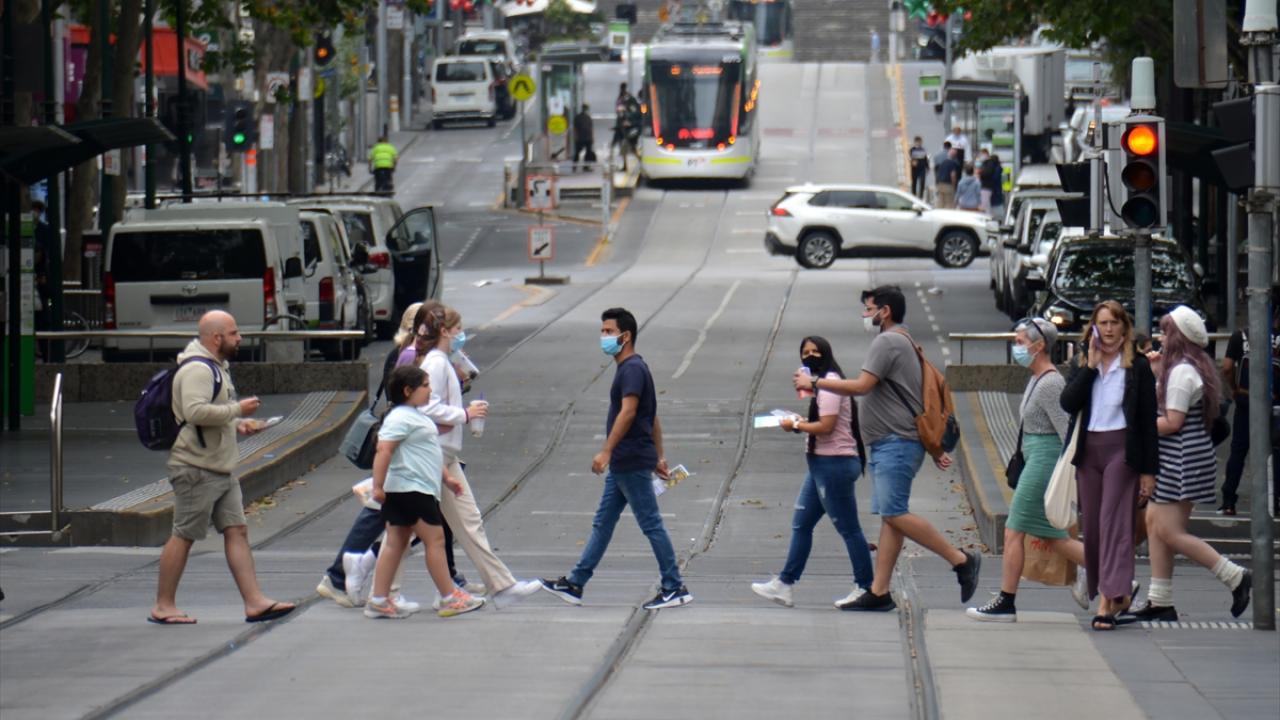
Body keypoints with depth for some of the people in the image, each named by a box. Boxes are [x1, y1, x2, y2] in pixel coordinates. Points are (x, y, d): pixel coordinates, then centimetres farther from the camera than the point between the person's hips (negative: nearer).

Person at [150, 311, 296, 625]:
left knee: (236, 532, 3)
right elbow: (196, 411, -30)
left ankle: (255, 602, 0)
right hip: (197, 468, -10)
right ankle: (163, 606, 5)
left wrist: (238, 423, 11)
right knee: (183, 536, -3)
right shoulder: (197, 370, -16)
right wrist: (237, 410, -20)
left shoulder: (218, 367, 18)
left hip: (221, 468, 10)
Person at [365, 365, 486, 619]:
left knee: (396, 543, 8)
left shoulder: (416, 416, 19)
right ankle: (450, 599, -2)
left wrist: (446, 477, 26)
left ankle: (379, 600, 8)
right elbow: (384, 450, -24)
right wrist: (378, 486, -28)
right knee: (435, 539, -6)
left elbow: (429, 454, 28)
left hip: (418, 490, 11)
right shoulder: (400, 418, -15)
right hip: (411, 490, -11)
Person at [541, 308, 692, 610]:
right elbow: (652, 417, 21)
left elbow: (628, 412, -25)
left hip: (632, 463, -10)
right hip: (622, 464, 10)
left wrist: (606, 451, -29)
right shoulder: (629, 368, 17)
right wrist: (659, 456, 22)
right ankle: (574, 584, 14)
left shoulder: (632, 369, -14)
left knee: (651, 525, -5)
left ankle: (675, 589, -1)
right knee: (602, 524, 11)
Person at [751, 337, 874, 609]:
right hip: (822, 463, 11)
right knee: (801, 524, 11)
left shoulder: (830, 384, -14)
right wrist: (802, 422, 7)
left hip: (834, 464, -11)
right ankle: (784, 585, 14)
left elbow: (826, 426, -21)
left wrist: (795, 425, -10)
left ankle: (865, 588, 1)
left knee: (848, 528, -5)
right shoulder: (822, 383, 18)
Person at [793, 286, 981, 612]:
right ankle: (879, 591, 4)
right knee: (890, 516, 6)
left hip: (896, 444, -11)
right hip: (888, 445, 11)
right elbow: (923, 402, 24)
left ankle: (961, 560, -12)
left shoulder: (887, 342, -10)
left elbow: (861, 386, -19)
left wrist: (815, 382, -9)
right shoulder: (905, 344, 23)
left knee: (894, 513, -16)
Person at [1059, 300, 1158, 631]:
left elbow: (1148, 421, -1)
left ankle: (1109, 599, -18)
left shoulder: (1138, 367, 0)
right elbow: (1068, 402, -5)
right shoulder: (1082, 366, 12)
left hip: (1122, 450, -5)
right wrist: (1091, 365, -8)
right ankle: (1119, 593, 19)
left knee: (1113, 522, -13)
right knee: (1091, 526, 6)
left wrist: (1148, 470, -5)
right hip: (1088, 451, 5)